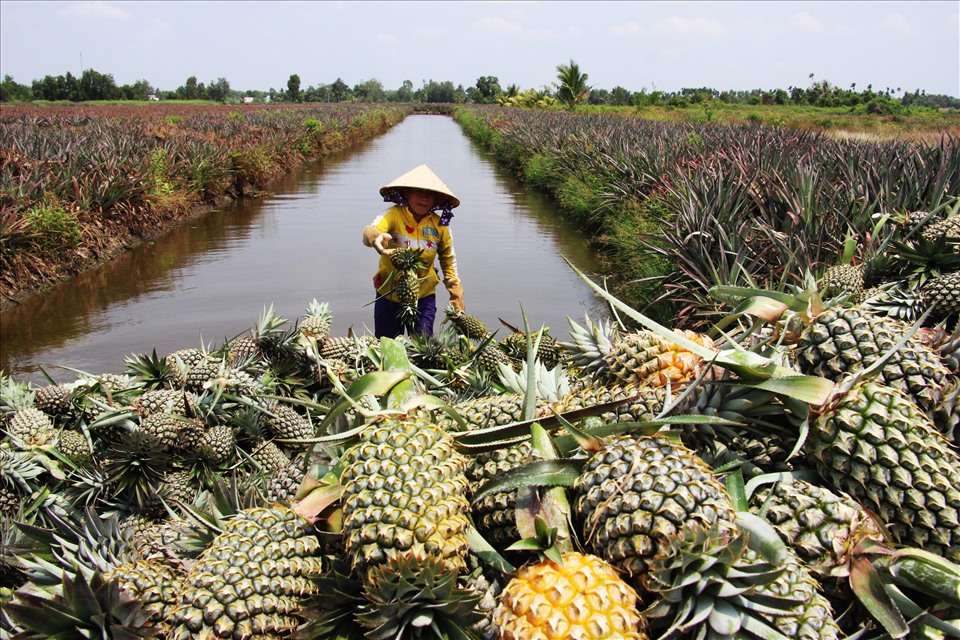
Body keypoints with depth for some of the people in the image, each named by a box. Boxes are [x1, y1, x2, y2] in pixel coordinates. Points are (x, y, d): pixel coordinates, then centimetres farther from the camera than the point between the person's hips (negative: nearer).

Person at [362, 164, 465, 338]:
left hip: (424, 297, 1)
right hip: (388, 295, -1)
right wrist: (375, 237, -59)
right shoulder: (393, 215, -15)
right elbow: (370, 230, -35)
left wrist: (456, 295, 8)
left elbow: (448, 261, 7)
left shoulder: (439, 225, -6)